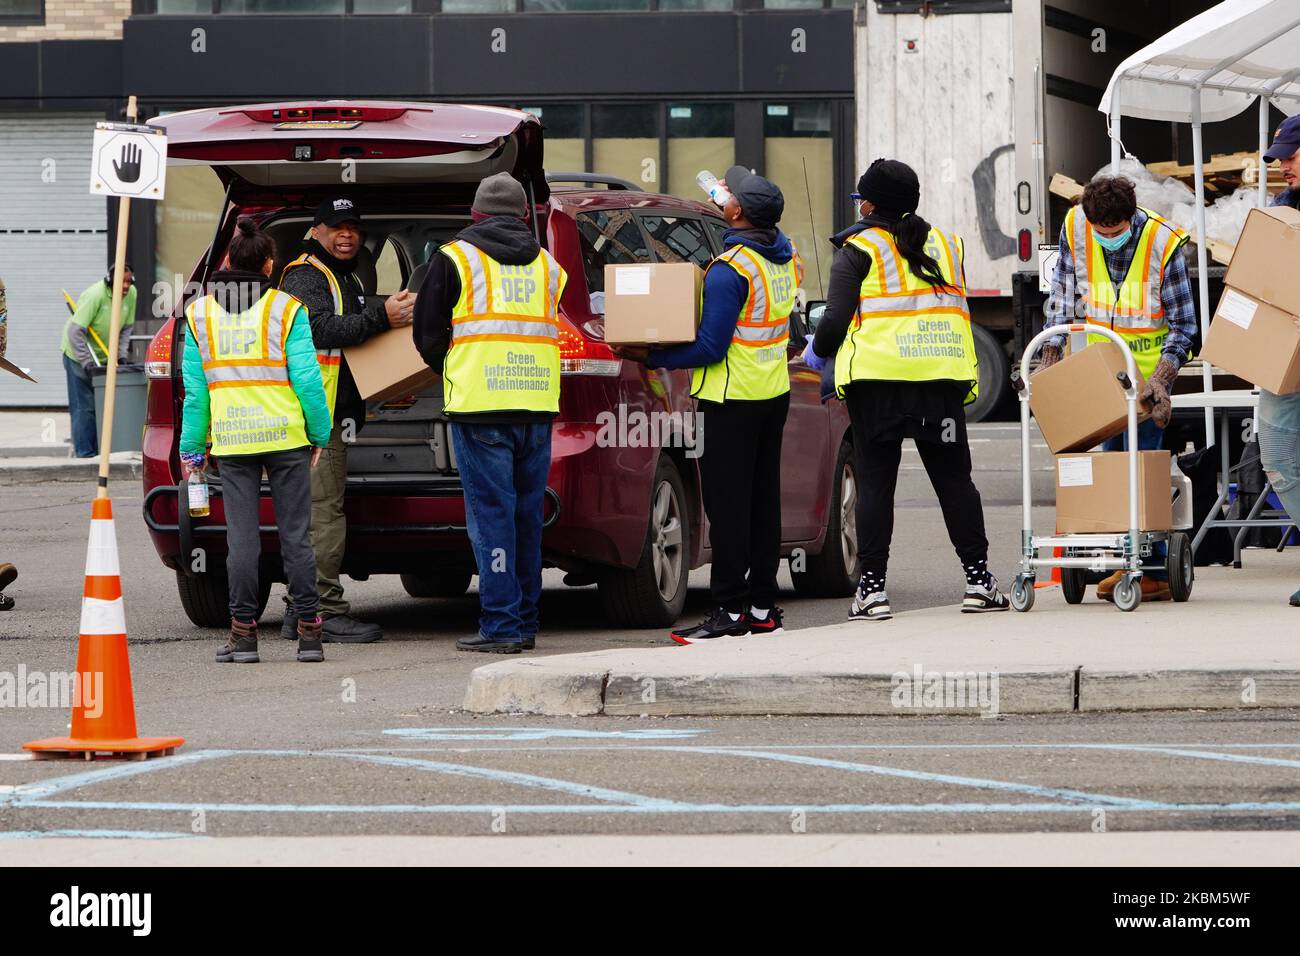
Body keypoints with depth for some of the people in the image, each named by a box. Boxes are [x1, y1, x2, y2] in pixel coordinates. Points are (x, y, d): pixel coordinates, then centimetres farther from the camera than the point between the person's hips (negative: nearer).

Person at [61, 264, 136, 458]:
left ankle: (99, 452, 12)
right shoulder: (95, 295, -28)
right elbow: (75, 331, -29)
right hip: (79, 355, -6)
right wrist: (86, 361, -32)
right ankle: (84, 453, -6)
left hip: (104, 355, 6)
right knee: (84, 407, -8)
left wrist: (122, 354, -6)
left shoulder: (131, 294, -7)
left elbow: (125, 329, 5)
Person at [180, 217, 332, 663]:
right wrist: (320, 434, 3)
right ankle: (308, 633, 3)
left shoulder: (200, 313, 5)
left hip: (230, 440, 1)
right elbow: (306, 377, -6)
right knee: (295, 536, 3)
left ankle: (243, 632, 0)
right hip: (286, 436, -1)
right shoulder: (286, 309, -3)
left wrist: (191, 446, 10)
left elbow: (195, 388, 5)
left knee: (241, 538, 3)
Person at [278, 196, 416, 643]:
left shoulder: (347, 280, 24)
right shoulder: (305, 276, -9)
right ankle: (326, 612, -13)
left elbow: (353, 334, 31)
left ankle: (300, 613, 15)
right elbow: (320, 329, -25)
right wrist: (381, 317, -28)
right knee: (324, 512, -12)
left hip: (331, 417, 11)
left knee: (315, 515, 11)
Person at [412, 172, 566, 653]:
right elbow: (559, 332, 18)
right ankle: (525, 622, 15)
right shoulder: (547, 264, 14)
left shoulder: (455, 258, 1)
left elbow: (427, 335, 5)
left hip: (480, 408, -4)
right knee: (527, 514, 11)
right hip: (536, 408, 4)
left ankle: (501, 624, -8)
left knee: (491, 512, -4)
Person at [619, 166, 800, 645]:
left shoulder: (730, 269, -19)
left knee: (727, 506, -5)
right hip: (775, 393, 8)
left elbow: (711, 347, -20)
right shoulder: (785, 257, 6)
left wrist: (651, 357, -13)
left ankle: (730, 610, -5)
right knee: (763, 502, 11)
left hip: (734, 400, -8)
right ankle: (762, 606, 15)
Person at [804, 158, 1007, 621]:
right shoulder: (946, 244, 16)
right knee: (954, 479, 9)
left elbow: (836, 319, -7)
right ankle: (978, 579, 7)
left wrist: (817, 350, 12)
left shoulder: (858, 250, -1)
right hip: (942, 376, 4)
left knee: (874, 483, 1)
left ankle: (872, 587, -3)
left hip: (878, 376, -4)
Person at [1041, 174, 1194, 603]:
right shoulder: (1075, 227, -11)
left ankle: (1153, 571, -8)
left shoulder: (1164, 243, -22)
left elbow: (1183, 323, -13)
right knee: (1112, 456, 5)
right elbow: (1063, 292, 5)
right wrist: (1051, 352, 2)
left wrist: (1162, 378, -23)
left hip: (1151, 359, -5)